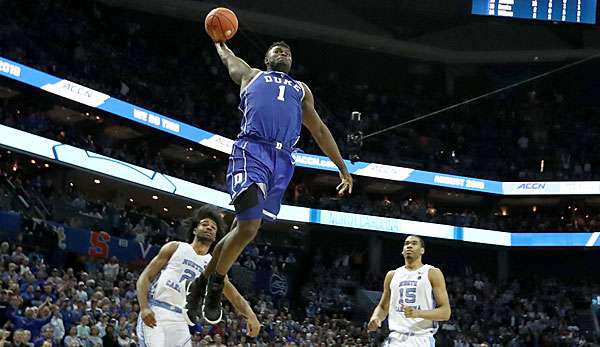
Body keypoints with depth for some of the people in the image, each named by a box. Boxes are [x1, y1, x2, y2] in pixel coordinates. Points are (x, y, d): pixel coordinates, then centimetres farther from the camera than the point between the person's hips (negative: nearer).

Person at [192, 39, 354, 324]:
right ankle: (216, 281, 0)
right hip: (252, 151, -4)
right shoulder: (251, 75, 25)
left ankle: (207, 278, 19)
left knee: (245, 228, 1)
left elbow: (319, 130, 35)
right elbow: (227, 57, 41)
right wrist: (219, 42, 62)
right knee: (247, 229, -19)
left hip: (282, 162, 4)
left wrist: (342, 168, 33)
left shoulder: (302, 90, 34)